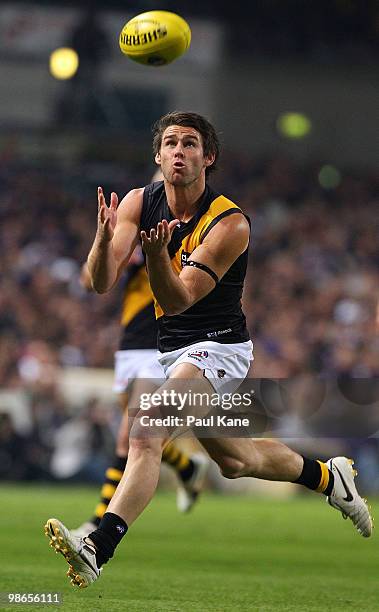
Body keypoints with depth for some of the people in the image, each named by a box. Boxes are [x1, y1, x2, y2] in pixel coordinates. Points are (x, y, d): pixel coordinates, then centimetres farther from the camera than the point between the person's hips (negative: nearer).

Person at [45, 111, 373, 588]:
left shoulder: (229, 224, -21)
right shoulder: (140, 203, -5)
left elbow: (178, 300, -26)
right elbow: (102, 282, -14)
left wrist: (157, 253, -44)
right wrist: (104, 236, -34)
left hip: (217, 347, -7)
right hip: (173, 348, 7)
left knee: (147, 433, -30)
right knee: (235, 461, 24)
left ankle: (98, 549, -41)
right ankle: (327, 476, 48)